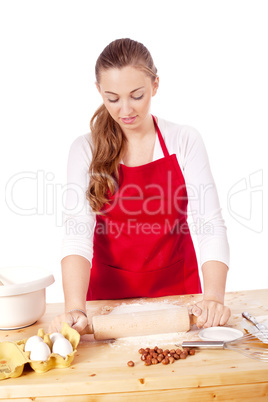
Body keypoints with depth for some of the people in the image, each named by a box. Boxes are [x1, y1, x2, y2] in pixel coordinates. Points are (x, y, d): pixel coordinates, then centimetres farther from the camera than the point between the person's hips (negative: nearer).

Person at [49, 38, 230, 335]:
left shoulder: (184, 141, -4)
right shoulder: (86, 150, -5)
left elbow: (210, 224, -11)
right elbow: (78, 231, -16)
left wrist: (213, 297, -27)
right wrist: (75, 308, -31)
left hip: (177, 289, 0)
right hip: (109, 292, 0)